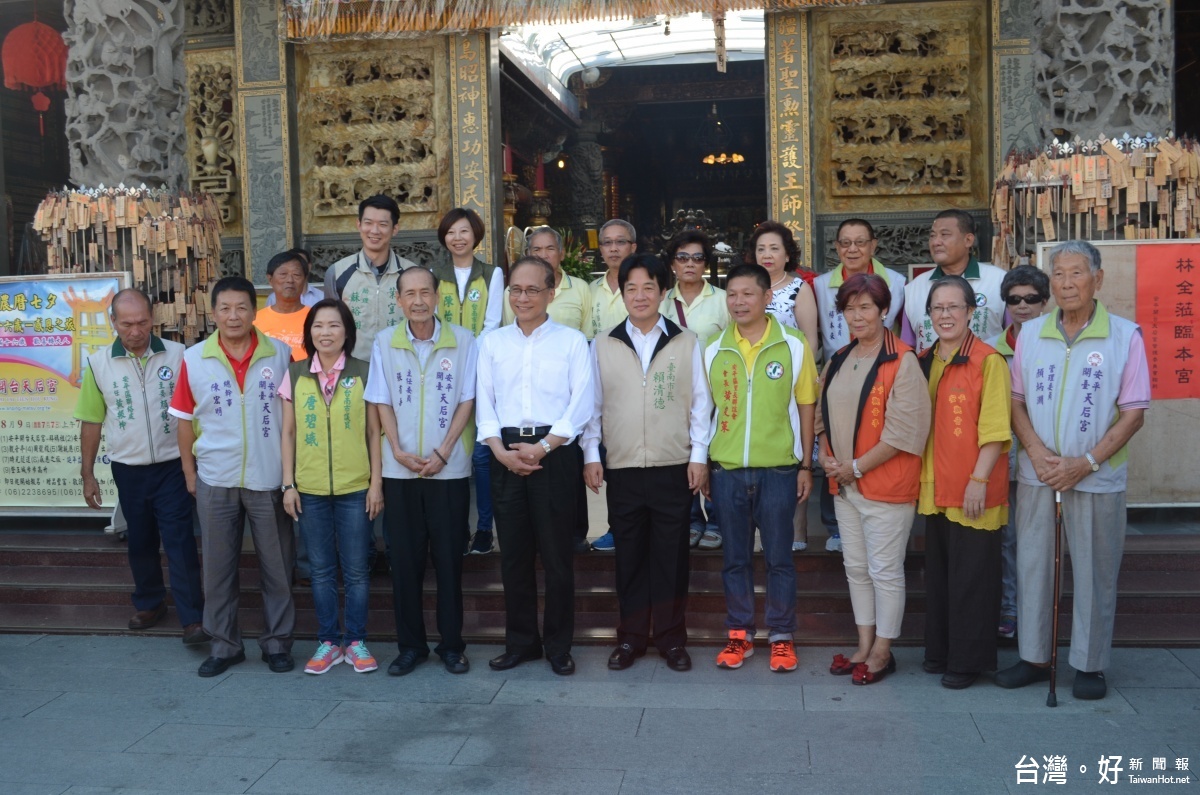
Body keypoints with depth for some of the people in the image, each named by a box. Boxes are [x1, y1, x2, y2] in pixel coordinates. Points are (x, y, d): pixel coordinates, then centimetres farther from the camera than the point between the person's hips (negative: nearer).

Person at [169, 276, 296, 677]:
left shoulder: (281, 354, -3)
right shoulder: (194, 359, -1)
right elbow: (185, 418, 6)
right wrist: (189, 471, 5)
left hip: (269, 478, -1)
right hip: (215, 480, 1)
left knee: (277, 566, 8)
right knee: (218, 567, 10)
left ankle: (277, 643, 22)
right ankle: (224, 645, 25)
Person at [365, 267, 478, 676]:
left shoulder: (462, 341, -1)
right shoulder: (384, 343, 4)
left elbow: (467, 400, -1)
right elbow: (382, 402, 5)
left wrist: (442, 453, -9)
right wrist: (398, 451, -8)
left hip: (449, 469, -1)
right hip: (400, 469, 2)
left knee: (449, 558, 4)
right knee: (404, 558, 6)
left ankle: (452, 644, 16)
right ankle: (410, 644, 18)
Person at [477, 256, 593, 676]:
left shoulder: (571, 341, 4)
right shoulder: (491, 342, 13)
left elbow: (581, 404, -4)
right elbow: (484, 402, 7)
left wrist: (541, 448, -12)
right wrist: (501, 450, -7)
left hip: (554, 452, -3)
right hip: (505, 455, 3)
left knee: (557, 554, 2)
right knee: (513, 553, 9)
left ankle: (558, 645, 15)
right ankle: (520, 642, 22)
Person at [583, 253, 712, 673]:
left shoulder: (686, 342, 5)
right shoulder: (603, 345, 7)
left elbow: (700, 402, 5)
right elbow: (592, 404, 8)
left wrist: (699, 456, 0)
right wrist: (591, 455, 2)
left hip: (674, 468, -1)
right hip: (622, 469, 1)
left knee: (671, 555, 5)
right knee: (629, 555, 7)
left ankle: (671, 638, 18)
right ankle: (630, 637, 20)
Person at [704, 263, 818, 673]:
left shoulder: (794, 346, -2)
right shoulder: (713, 350, 4)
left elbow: (805, 409, 2)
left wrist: (806, 465, 1)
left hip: (778, 468, -2)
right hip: (727, 469, 2)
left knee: (779, 558, 6)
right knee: (735, 558, 11)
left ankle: (781, 636, 20)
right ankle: (739, 634, 24)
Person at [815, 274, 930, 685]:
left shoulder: (902, 363, -12)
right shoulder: (838, 361, 11)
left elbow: (902, 431, -16)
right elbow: (824, 415, 16)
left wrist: (856, 467, -14)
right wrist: (826, 455, -2)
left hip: (886, 485, -7)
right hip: (843, 485, 7)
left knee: (885, 570, 3)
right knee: (856, 567, 15)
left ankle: (882, 651, 18)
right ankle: (864, 646, 28)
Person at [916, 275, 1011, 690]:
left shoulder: (987, 360, -10)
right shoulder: (924, 362, 10)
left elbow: (995, 429, -13)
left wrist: (979, 479, -18)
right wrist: (920, 475, 11)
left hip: (973, 491, -6)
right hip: (934, 488, 7)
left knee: (970, 577, 2)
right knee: (937, 573, 15)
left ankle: (968, 660, 15)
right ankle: (939, 651, 28)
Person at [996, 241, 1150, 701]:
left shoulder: (1125, 337, -5)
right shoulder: (1030, 334, 4)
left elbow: (1133, 413, -6)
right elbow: (1016, 401, 7)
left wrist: (1087, 462, -15)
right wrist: (1036, 451, -9)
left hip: (1097, 477, -3)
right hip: (1036, 474, 3)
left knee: (1095, 572, 7)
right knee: (1032, 564, 9)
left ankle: (1090, 664, 22)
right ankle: (1033, 658, 23)